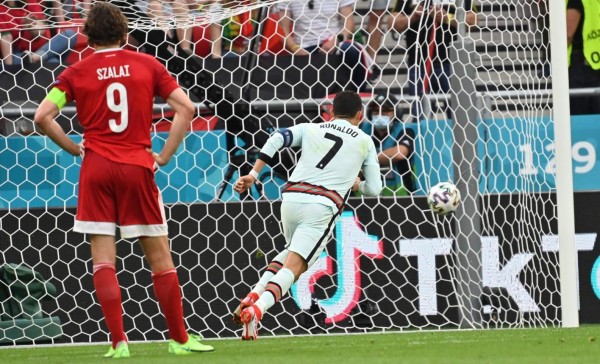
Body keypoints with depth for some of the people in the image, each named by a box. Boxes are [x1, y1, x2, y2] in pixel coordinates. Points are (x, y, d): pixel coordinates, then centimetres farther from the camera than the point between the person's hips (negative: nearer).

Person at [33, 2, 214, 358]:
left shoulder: (77, 72, 2)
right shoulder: (148, 65, 4)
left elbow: (42, 117, -6)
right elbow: (186, 108, -1)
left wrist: (73, 147, 6)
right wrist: (165, 155, 3)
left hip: (96, 168, 0)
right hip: (138, 167, 0)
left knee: (103, 260, 2)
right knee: (160, 257, 7)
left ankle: (119, 341, -5)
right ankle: (180, 339, 12)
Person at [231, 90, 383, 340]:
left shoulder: (311, 129, 21)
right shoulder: (364, 141, 18)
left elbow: (276, 139, 3)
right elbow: (374, 188, 17)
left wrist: (254, 174, 1)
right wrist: (355, 184, 38)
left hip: (292, 196, 4)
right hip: (322, 206, -4)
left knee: (291, 252, 29)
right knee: (294, 266, -11)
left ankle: (254, 295, 10)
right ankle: (257, 309, -35)